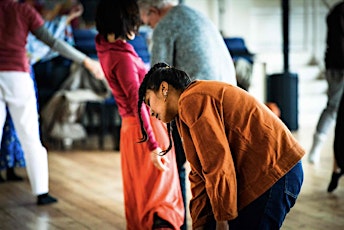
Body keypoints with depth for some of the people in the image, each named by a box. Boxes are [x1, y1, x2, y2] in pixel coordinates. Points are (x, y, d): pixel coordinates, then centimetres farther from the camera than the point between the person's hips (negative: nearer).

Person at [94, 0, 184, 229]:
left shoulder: (104, 45, 1)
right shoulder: (123, 57, -22)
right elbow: (137, 104, -25)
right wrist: (153, 146, -26)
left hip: (130, 128, 9)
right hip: (147, 127, -9)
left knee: (138, 193, 17)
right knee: (161, 192, -5)